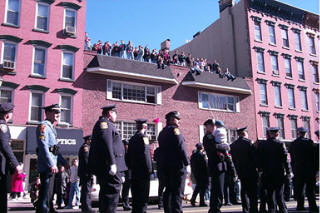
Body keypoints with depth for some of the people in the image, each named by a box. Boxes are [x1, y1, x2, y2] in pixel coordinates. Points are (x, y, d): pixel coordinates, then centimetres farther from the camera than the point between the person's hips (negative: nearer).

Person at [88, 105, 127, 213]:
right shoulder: (104, 123, -8)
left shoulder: (105, 123, 24)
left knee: (105, 192, 14)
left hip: (103, 167, 11)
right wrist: (112, 163, -23)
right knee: (113, 191, -10)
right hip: (110, 167, -11)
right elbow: (106, 143, -20)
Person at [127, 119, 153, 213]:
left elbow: (129, 155, 16)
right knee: (143, 195, -4)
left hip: (134, 171, 8)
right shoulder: (143, 136, -9)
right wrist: (149, 169, -14)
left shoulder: (132, 138, 15)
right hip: (143, 170, -8)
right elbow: (145, 154, -17)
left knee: (135, 195, 12)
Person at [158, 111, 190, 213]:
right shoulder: (174, 129, -8)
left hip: (165, 166, 8)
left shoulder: (162, 132, 17)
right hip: (177, 166, -8)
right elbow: (181, 147, -15)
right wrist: (187, 163, -13)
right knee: (177, 192, -6)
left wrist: (163, 165, 18)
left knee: (168, 190, 12)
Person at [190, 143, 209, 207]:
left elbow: (191, 164, 12)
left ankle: (193, 199, 8)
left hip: (195, 174, 7)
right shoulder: (201, 155, -14)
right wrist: (207, 173, -8)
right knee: (203, 187, 1)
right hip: (202, 174, -7)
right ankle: (202, 202, 3)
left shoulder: (192, 155, 8)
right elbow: (205, 165, -15)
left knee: (198, 186, 17)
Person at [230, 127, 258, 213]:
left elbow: (234, 160, 8)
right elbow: (254, 156, -10)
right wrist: (256, 167, 1)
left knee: (244, 191, 11)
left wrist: (238, 170, 14)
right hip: (251, 171, -5)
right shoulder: (248, 142, -9)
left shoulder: (233, 145, 6)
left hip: (240, 172, 5)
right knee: (253, 192, 1)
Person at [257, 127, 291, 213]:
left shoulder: (261, 145, 2)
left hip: (267, 174, 2)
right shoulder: (280, 144, -6)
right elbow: (285, 159, -7)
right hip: (279, 173, -2)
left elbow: (259, 160, 3)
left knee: (270, 194, 9)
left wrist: (261, 169, 11)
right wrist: (288, 171, -2)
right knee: (279, 193, 3)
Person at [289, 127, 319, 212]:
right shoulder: (309, 142, -4)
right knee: (310, 189, 0)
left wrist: (293, 169, 14)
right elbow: (315, 156, -5)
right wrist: (315, 168, 2)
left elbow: (292, 158, 8)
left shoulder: (293, 144, 4)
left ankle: (300, 205, 13)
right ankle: (313, 207, -4)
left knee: (299, 188, 10)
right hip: (309, 169, -2)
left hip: (298, 169, 2)